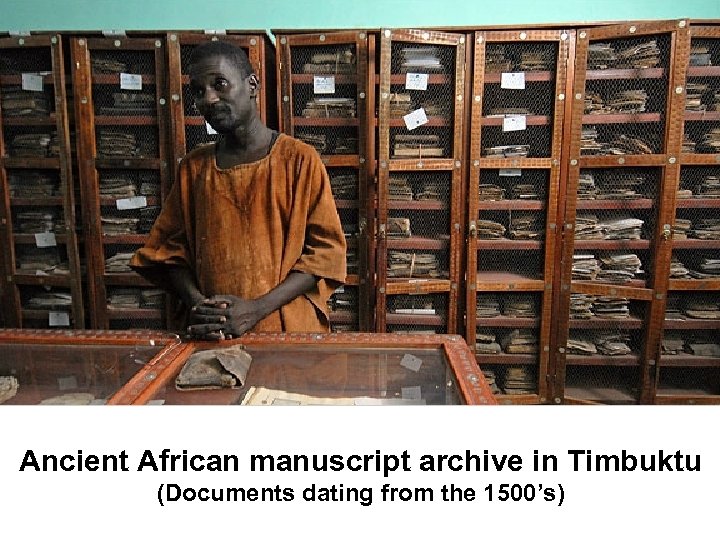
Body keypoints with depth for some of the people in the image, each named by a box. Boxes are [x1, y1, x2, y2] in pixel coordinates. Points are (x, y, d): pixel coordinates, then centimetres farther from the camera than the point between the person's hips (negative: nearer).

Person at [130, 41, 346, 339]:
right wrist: (196, 304, -11)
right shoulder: (193, 167, 7)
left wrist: (257, 309, -16)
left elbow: (326, 251, -8)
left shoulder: (301, 160, -5)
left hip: (288, 330, -2)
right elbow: (170, 248, 8)